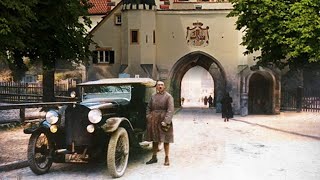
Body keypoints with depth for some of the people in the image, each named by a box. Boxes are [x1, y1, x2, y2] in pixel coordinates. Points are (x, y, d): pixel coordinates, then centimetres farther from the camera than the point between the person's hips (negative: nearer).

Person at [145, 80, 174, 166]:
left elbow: (170, 110, -12)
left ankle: (167, 158, 11)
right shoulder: (153, 96, 11)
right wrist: (148, 117, 5)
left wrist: (166, 121, -20)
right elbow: (149, 107, 18)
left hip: (163, 120, -5)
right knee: (154, 139, 12)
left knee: (165, 140, 2)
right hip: (153, 120, 5)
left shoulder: (168, 96, -5)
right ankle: (154, 157, 24)